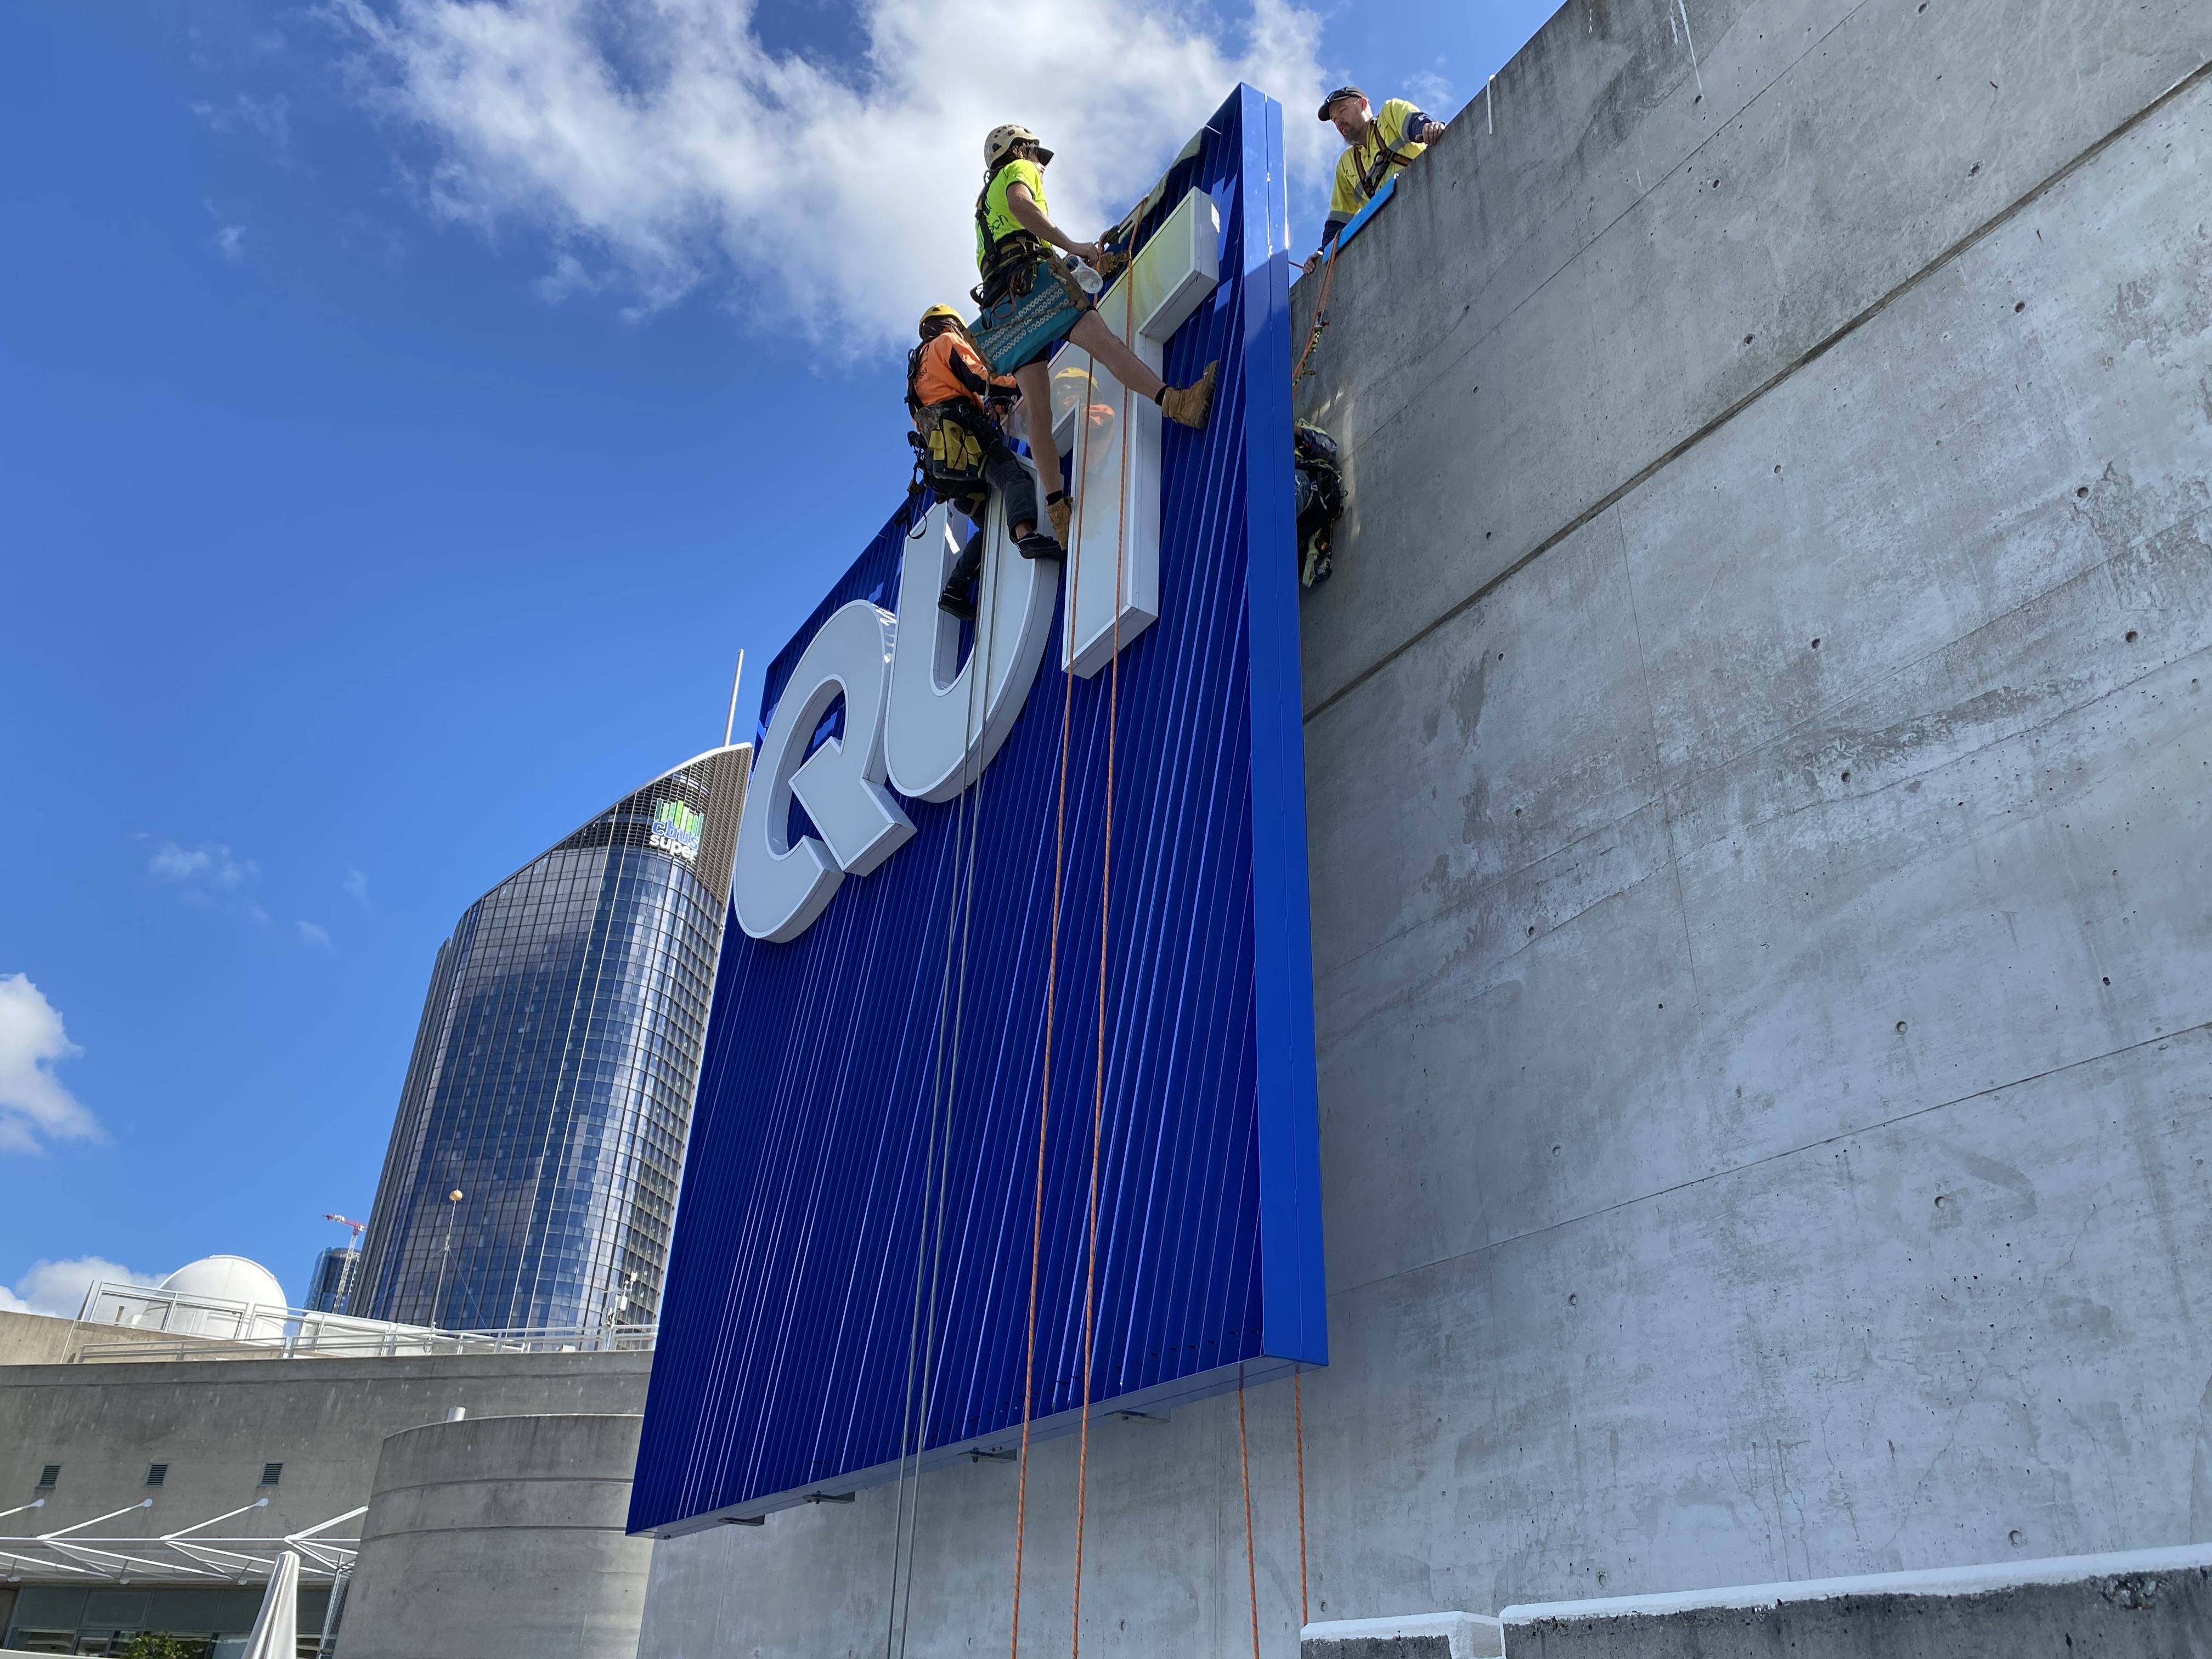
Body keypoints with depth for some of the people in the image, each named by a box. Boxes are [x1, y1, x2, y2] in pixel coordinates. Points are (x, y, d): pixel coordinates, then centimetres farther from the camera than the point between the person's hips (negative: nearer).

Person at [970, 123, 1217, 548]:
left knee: (1038, 410, -2)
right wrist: (1073, 246, -14)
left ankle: (1057, 506, -10)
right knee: (1103, 341, -27)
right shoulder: (1018, 171, 16)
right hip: (1029, 277, -8)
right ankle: (1177, 400, -48)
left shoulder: (985, 202, 40)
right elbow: (1021, 206, -9)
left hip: (999, 301, 8)